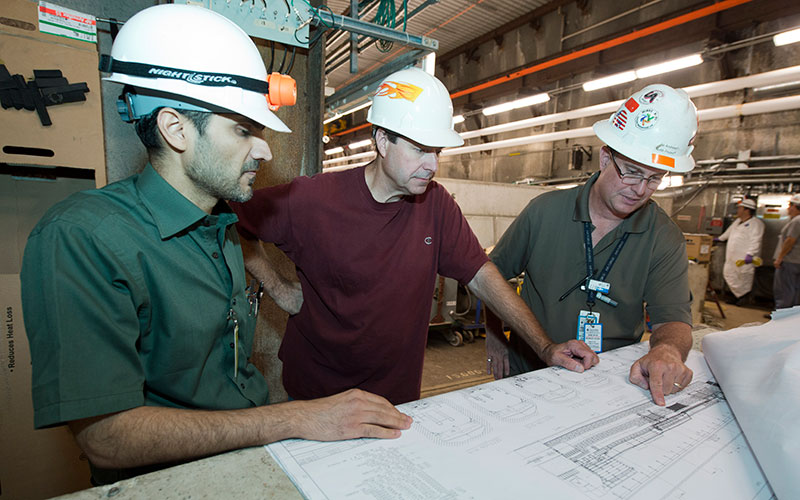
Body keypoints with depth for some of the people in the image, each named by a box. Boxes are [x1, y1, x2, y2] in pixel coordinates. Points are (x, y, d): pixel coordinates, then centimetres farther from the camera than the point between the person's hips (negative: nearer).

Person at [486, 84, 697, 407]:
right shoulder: (545, 210, -7)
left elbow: (672, 317, -10)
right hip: (528, 374, -3)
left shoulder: (665, 239, -4)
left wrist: (667, 350, -34)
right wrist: (494, 336, 1)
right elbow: (494, 271, 3)